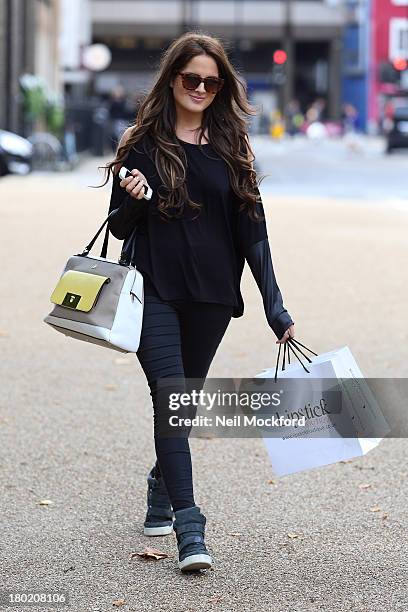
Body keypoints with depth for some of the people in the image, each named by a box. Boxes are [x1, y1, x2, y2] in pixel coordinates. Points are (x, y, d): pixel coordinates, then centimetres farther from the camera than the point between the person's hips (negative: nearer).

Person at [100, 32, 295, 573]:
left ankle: (162, 491, 39)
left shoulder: (230, 146, 6)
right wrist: (132, 200, -19)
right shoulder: (144, 143, 1)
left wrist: (276, 308, -1)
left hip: (211, 296, 3)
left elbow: (251, 229, 5)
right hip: (154, 293, -3)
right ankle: (189, 529, -17)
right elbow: (119, 228, 5)